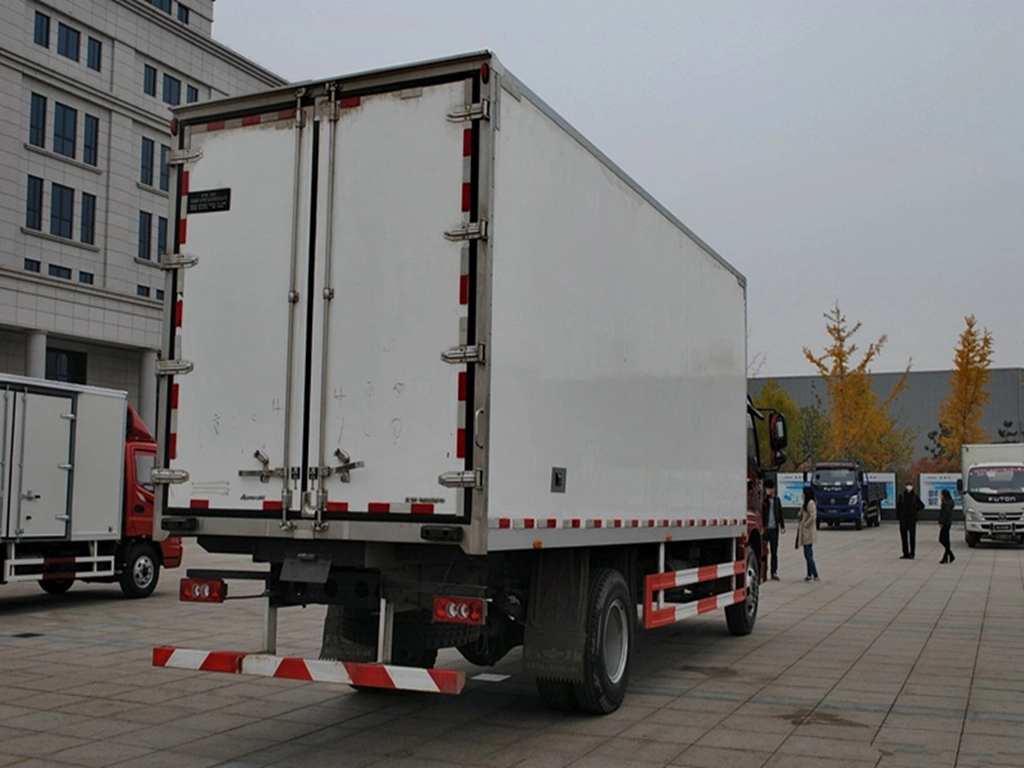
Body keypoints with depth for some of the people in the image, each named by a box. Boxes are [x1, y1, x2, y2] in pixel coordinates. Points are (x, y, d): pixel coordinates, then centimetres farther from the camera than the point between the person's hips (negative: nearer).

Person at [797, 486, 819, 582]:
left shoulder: (811, 503, -16)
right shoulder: (806, 503, 16)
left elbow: (813, 517, -24)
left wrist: (805, 524, -16)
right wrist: (800, 515, 6)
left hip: (808, 533, -10)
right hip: (805, 533, 10)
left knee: (808, 555, -9)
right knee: (808, 555, 12)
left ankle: (815, 576, -8)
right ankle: (809, 575, 16)